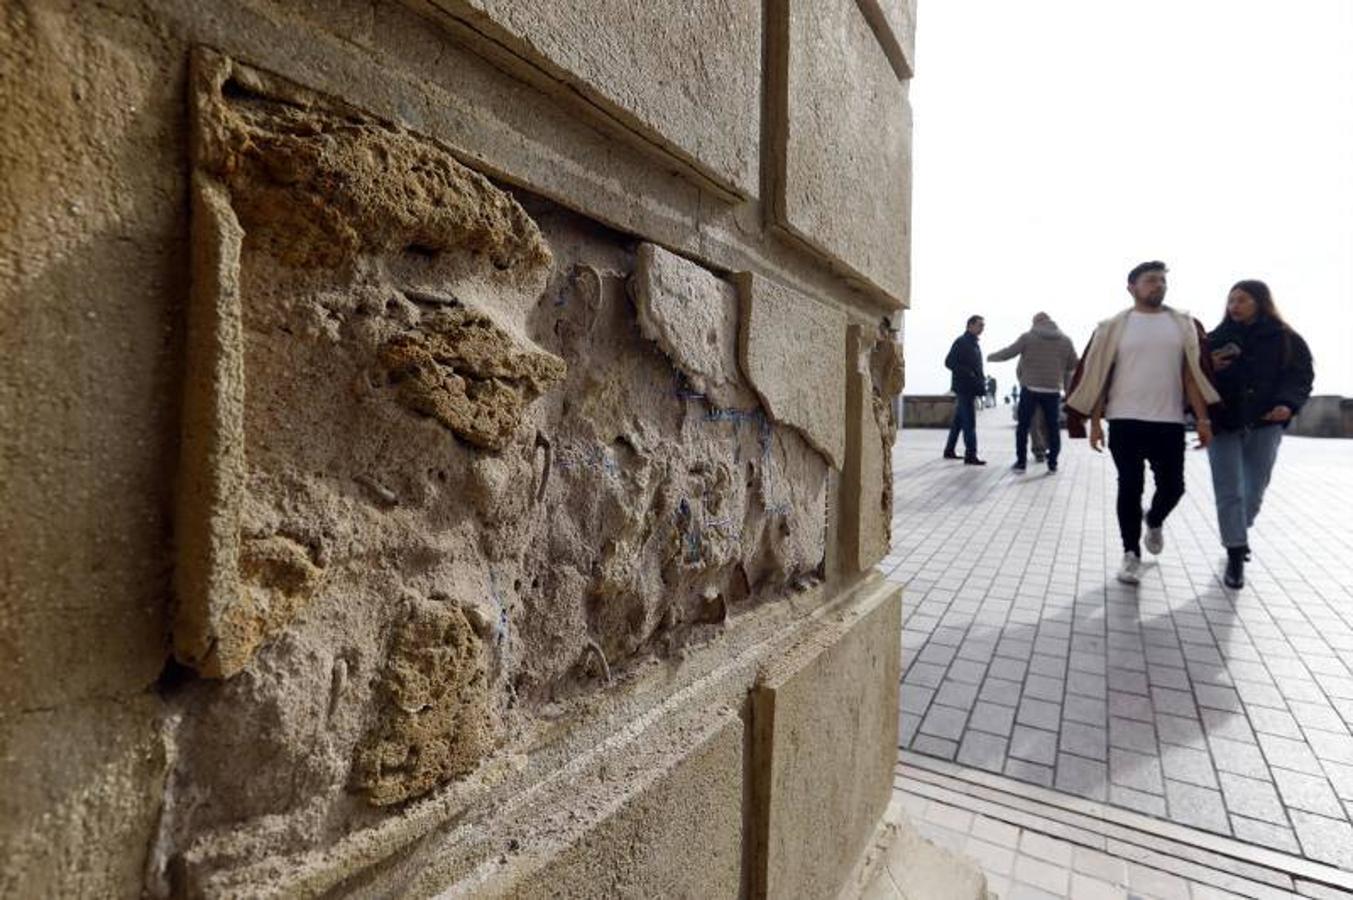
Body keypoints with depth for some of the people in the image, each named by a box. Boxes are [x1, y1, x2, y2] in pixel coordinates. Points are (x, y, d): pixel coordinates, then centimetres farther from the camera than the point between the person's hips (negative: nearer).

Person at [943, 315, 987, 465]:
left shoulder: (974, 343, 19)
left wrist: (981, 381, 10)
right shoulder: (961, 342, -9)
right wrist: (968, 373, -21)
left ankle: (949, 451, 23)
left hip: (971, 388, 9)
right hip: (964, 387, -9)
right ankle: (970, 455, -10)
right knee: (969, 422, -11)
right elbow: (949, 362, -16)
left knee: (959, 420, 14)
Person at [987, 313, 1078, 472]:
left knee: (1023, 426, 6)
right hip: (1053, 390, 2)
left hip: (1030, 388, -2)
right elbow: (1073, 366, 12)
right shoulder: (1065, 340, 9)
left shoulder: (1027, 337, -1)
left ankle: (1021, 462, 6)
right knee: (1053, 427, 10)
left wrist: (990, 357, 17)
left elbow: (1008, 353, 0)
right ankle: (1053, 463, 11)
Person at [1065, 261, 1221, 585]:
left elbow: (1193, 374, 6)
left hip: (1170, 421, 2)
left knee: (1172, 487, 4)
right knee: (1130, 488, 0)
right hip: (1125, 421, -2)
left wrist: (1203, 419, -2)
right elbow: (1097, 377, 1)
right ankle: (1131, 554, 11)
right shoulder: (1114, 327, 2)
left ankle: (1154, 522, 38)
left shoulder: (1185, 325, 8)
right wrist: (1094, 422, -4)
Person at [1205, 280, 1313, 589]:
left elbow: (1302, 375, 2)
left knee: (1255, 490, 12)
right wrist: (1210, 368, -16)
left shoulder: (1286, 339, 3)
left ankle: (1238, 535, 37)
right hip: (1223, 423, -1)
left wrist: (1288, 403, -16)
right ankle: (1235, 554, 5)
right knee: (1228, 492, -2)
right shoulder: (1216, 339, 2)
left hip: (1264, 424, 1)